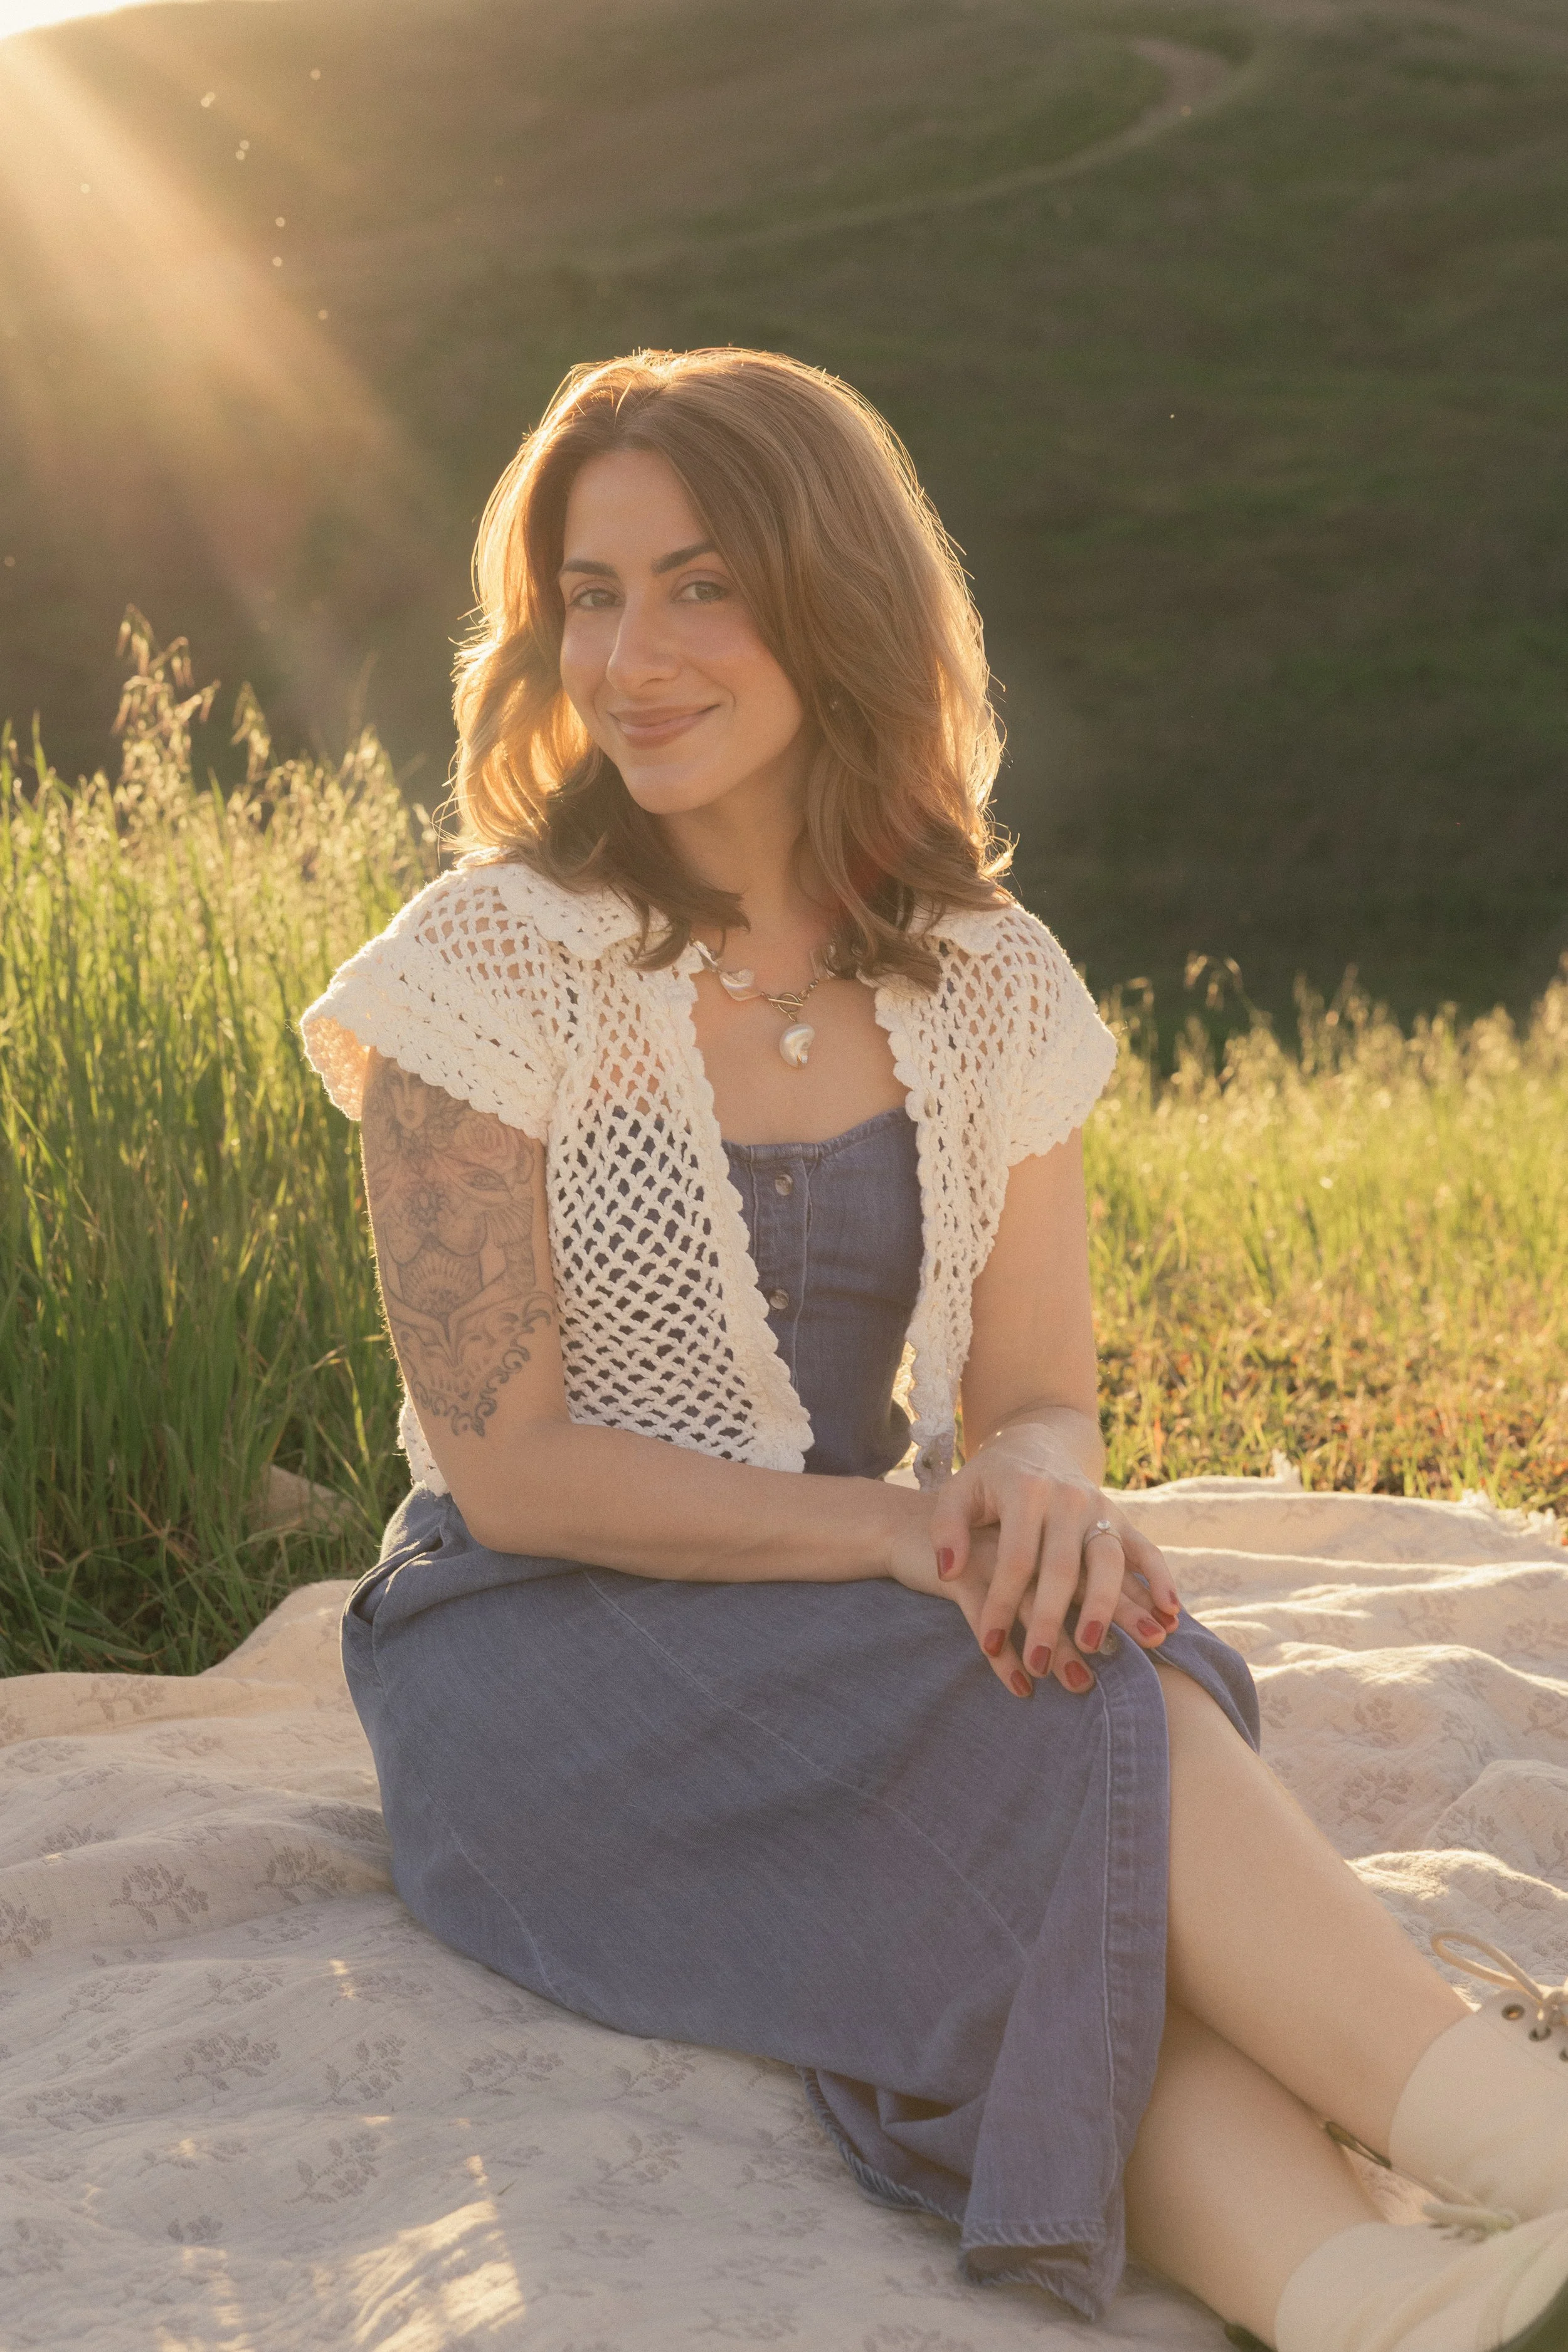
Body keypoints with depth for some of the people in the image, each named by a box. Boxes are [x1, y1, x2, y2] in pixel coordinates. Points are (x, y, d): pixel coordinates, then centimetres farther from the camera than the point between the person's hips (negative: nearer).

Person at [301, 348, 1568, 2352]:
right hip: (544, 1671, -3)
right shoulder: (494, 969, -8)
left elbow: (1038, 1397, 4)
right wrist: (900, 1529, -23)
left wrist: (1037, 1487, -22)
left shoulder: (990, 988, 4)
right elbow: (503, 1464, -12)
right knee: (1085, 1724, -32)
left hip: (865, 1648, 3)